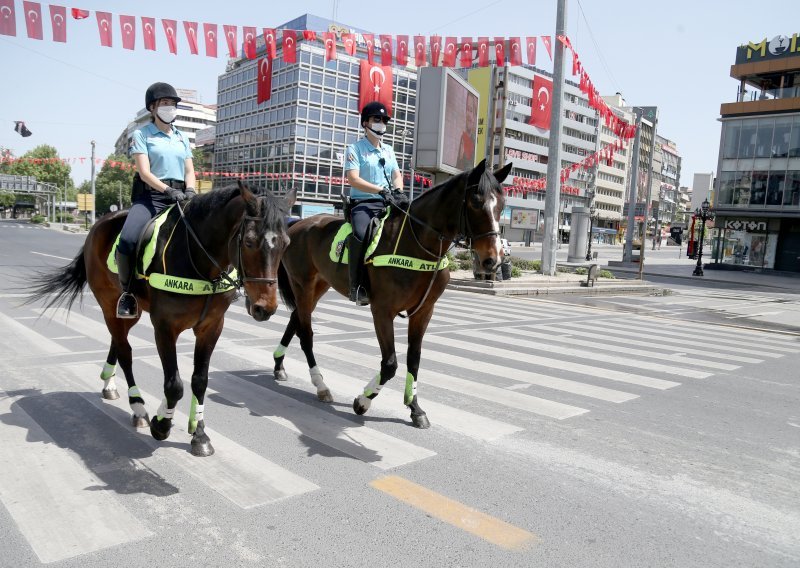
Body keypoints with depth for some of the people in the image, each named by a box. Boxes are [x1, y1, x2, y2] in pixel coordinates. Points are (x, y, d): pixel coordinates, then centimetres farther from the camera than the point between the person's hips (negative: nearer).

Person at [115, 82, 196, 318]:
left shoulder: (182, 138, 21)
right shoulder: (142, 134, 6)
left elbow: (189, 171, 15)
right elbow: (144, 172, -6)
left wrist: (190, 190, -8)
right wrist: (168, 190, -21)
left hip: (180, 196, 5)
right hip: (150, 195, -4)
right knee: (127, 240, -28)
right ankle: (127, 292, -9)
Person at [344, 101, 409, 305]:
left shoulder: (388, 150, 23)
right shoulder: (355, 148, 3)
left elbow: (397, 175, 17)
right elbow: (353, 179, -10)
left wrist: (398, 191, -8)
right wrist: (381, 190, -21)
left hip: (388, 204, 7)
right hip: (363, 204, -6)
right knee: (362, 235, -35)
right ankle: (358, 287, -31)